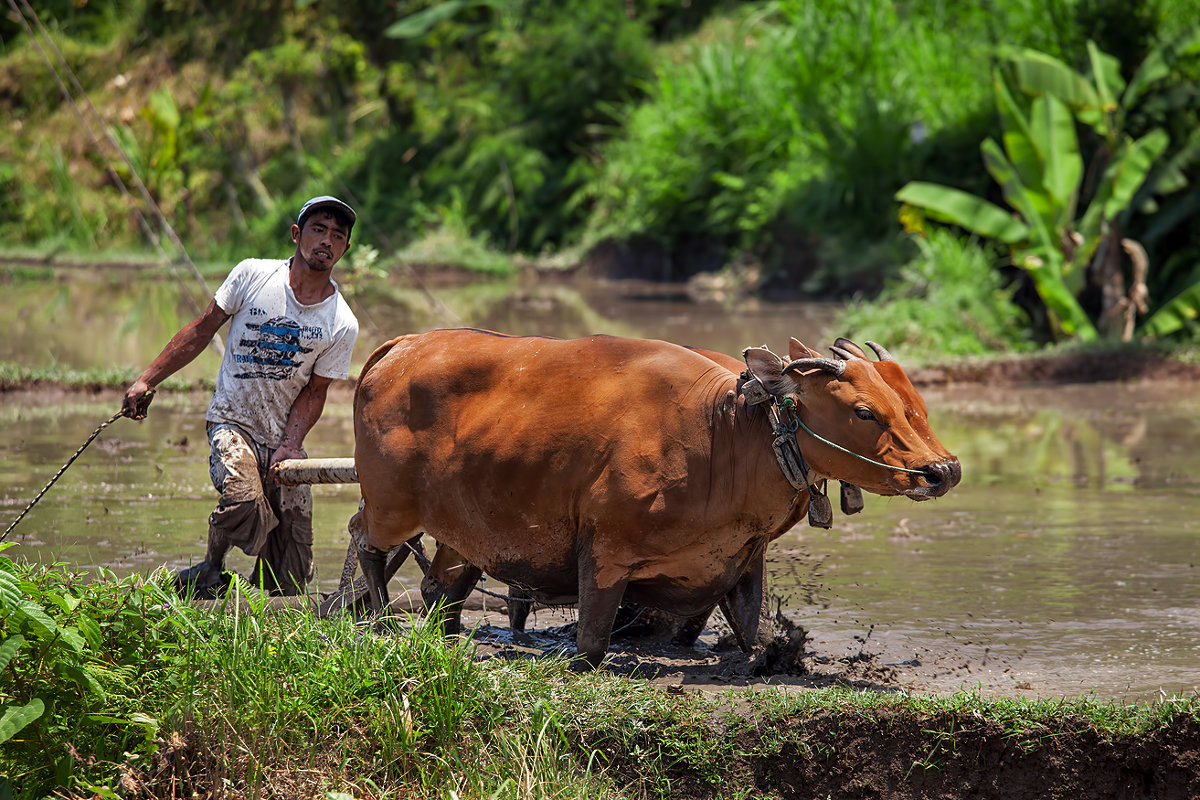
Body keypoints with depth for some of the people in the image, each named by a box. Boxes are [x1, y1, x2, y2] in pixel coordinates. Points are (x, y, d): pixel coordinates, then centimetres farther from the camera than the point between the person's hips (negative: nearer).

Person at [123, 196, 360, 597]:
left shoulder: (342, 325, -5)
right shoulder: (252, 275, -8)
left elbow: (314, 393, 1)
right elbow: (202, 329, 2)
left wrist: (289, 447, -14)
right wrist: (147, 381, 2)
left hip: (283, 436, 2)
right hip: (232, 423, -2)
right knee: (244, 501, -31)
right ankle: (209, 572, -6)